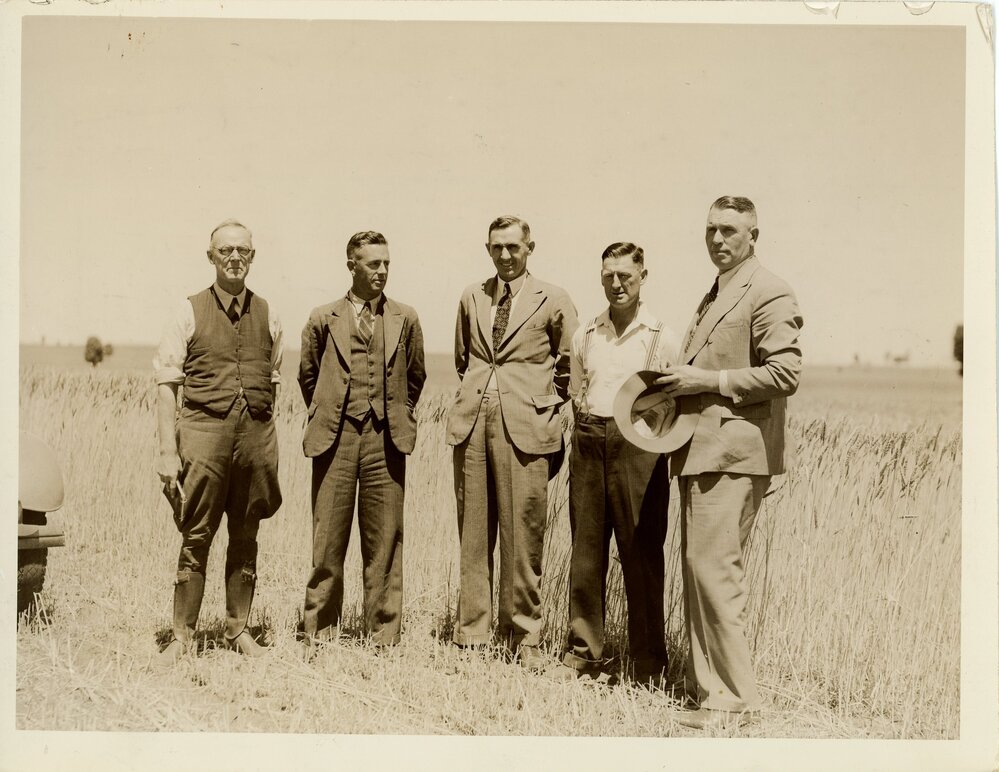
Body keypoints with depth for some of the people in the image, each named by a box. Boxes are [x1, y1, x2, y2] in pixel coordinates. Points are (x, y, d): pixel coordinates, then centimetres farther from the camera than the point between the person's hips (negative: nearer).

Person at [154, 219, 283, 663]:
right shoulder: (190, 312, 1)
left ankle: (238, 629, 21)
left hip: (256, 433, 3)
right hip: (205, 429, -3)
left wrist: (267, 442, 11)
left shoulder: (266, 315, 11)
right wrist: (168, 451, -9)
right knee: (196, 539, -2)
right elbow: (167, 385, -2)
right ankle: (181, 635, 8)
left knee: (245, 539, 9)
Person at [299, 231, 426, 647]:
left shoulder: (405, 319, 9)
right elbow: (307, 374, 18)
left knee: (384, 541, 2)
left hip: (386, 440, 1)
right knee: (328, 540, 1)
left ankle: (383, 635, 10)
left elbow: (415, 376, 21)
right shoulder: (324, 318, 6)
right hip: (335, 438, -1)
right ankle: (320, 631, 11)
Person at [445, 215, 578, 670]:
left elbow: (570, 363, 10)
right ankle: (471, 633, 13)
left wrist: (548, 403, 8)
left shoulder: (553, 301, 3)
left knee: (522, 535, -3)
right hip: (472, 422, 4)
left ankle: (523, 637, 6)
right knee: (473, 534, 6)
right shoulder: (472, 297, 15)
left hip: (524, 426, -4)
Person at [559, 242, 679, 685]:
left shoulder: (662, 336, 2)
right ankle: (582, 651, 16)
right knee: (585, 549, 6)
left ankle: (648, 665, 5)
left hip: (638, 445, -4)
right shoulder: (585, 334, 13)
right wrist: (589, 431, 8)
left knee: (641, 554, -3)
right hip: (589, 443, 4)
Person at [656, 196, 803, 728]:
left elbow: (784, 374, -17)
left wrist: (707, 380, -16)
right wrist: (680, 382, 12)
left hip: (733, 453, -10)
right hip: (699, 450, 10)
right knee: (697, 569, 12)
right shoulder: (715, 295, 22)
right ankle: (702, 680, 21)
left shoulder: (769, 295, -8)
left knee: (714, 570, -12)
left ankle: (734, 699, -5)